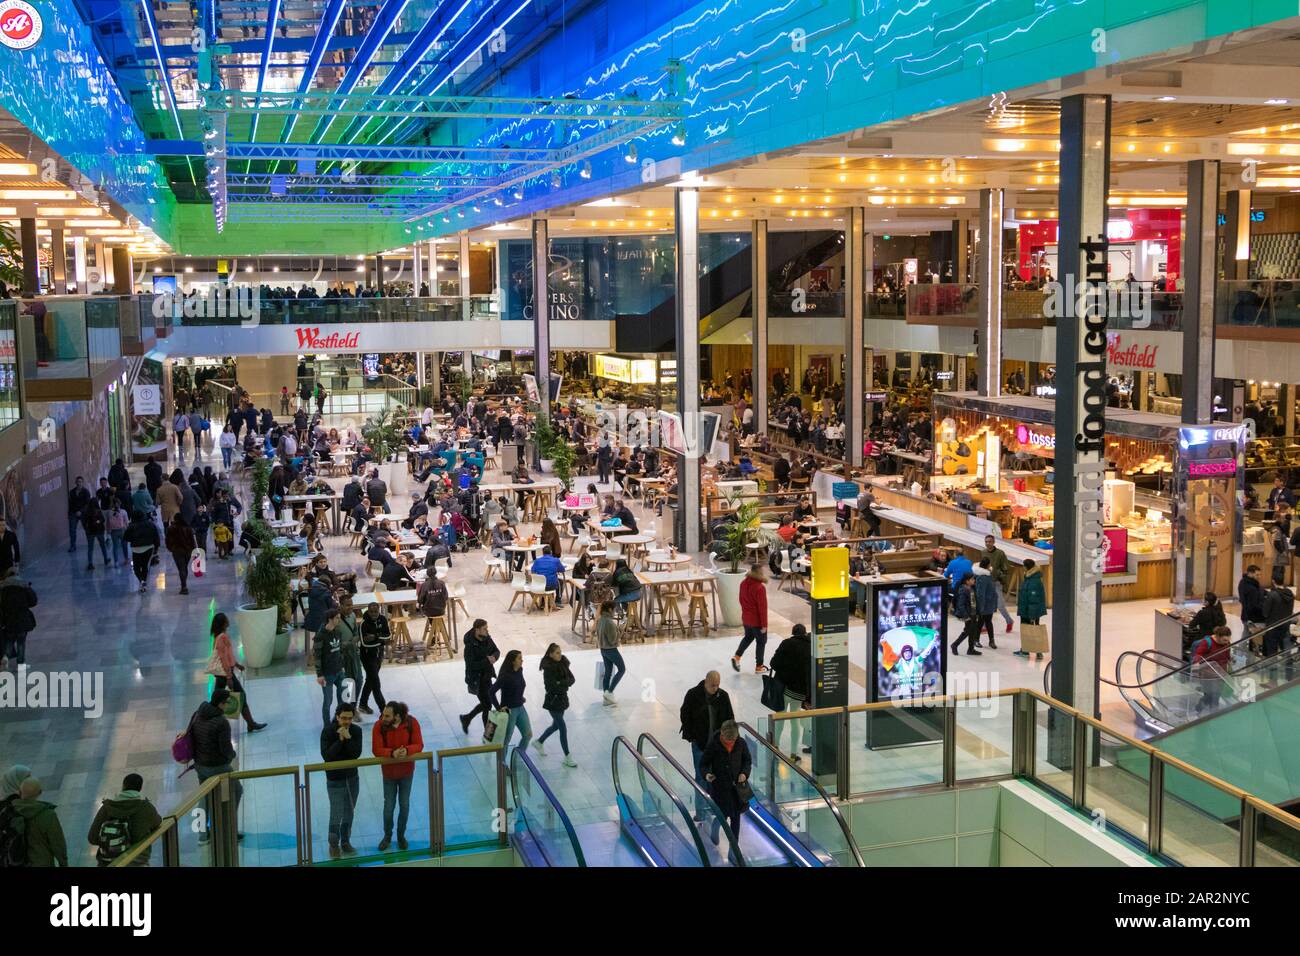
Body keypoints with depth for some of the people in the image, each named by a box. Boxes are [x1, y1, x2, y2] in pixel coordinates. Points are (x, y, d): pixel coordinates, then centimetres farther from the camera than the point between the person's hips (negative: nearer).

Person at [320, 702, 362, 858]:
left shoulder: (356, 731, -5)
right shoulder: (328, 731, -15)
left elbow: (356, 753, -14)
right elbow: (326, 755, -22)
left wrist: (348, 738, -26)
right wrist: (340, 740, -27)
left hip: (352, 778, 4)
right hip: (335, 779, -4)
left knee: (349, 813, 14)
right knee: (336, 815, -2)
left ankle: (345, 842, 30)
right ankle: (334, 845, 18)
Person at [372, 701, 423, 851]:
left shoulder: (412, 723, -19)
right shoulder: (379, 726, -21)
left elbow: (419, 745, -16)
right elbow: (376, 749, -22)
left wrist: (407, 750, -38)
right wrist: (392, 753, -40)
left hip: (406, 771, 1)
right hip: (389, 772, -1)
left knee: (404, 805, 14)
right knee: (389, 806, 11)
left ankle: (401, 835, 36)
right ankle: (387, 836, 35)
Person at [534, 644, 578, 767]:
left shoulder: (563, 664, 2)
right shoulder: (548, 668, -19)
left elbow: (571, 679, -4)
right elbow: (551, 685, -25)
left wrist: (561, 683, -20)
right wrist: (565, 683, -16)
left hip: (562, 699, 8)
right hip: (553, 701, -7)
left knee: (556, 725, 22)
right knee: (563, 729, -5)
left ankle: (539, 742, 45)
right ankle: (567, 757, 5)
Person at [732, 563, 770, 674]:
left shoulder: (743, 584, -3)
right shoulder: (760, 588, -26)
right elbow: (762, 607, -22)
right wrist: (764, 624, -15)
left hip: (746, 618, 7)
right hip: (757, 621, -7)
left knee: (748, 637, 27)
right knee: (761, 642, 11)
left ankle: (737, 656, 15)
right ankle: (759, 667, 20)